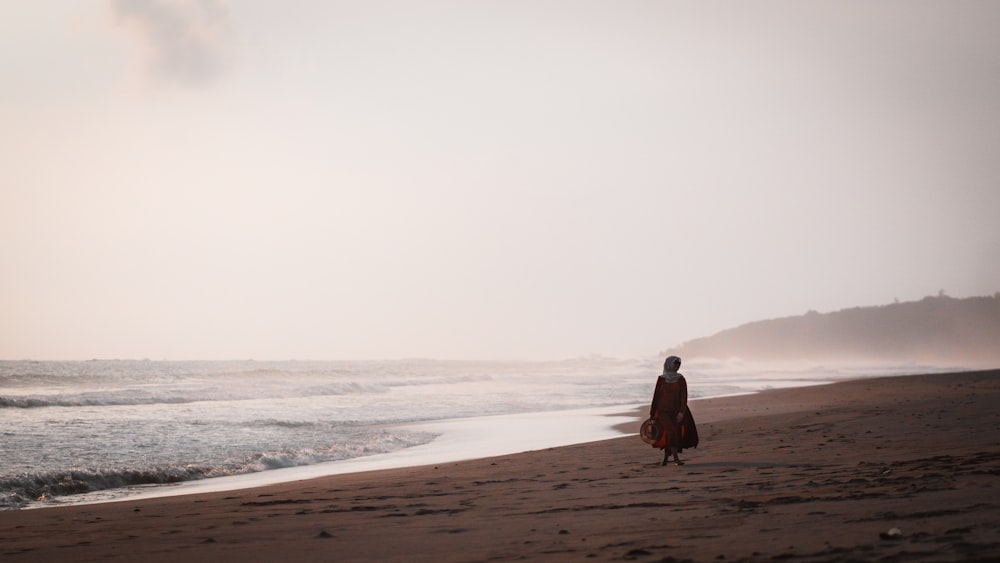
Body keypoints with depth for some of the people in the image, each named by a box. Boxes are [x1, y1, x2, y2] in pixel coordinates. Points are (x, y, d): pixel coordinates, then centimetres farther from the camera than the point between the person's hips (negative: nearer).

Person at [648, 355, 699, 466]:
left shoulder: (681, 379, 0)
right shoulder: (661, 379, 0)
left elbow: (684, 397, -6)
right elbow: (656, 396, 4)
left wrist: (681, 412, -18)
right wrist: (652, 414, 5)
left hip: (677, 411, 2)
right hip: (663, 411, -2)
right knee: (671, 432, -20)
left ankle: (666, 457, 21)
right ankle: (676, 458, -20)